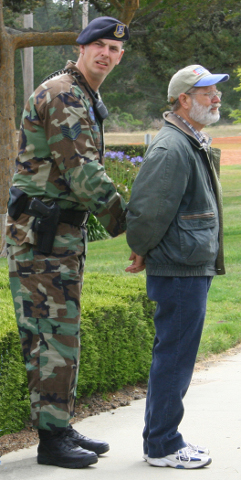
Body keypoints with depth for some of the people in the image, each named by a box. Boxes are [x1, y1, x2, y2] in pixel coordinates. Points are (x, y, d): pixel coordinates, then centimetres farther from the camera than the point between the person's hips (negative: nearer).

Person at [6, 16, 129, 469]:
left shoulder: (86, 100, 19)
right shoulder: (62, 94, -15)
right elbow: (81, 170, -20)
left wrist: (120, 214, 13)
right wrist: (123, 219, -11)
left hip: (63, 230, 10)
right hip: (40, 231, -10)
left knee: (61, 331, 13)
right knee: (53, 332, -8)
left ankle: (61, 428, 20)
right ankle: (52, 439, -4)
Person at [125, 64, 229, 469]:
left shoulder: (194, 146, 18)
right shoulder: (171, 148, -18)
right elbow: (147, 209, -21)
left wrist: (146, 252, 20)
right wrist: (142, 251, -6)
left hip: (193, 270, 10)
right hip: (179, 271, -10)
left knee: (173, 356, 16)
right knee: (174, 357, -4)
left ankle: (160, 439, 25)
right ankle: (162, 446, 4)